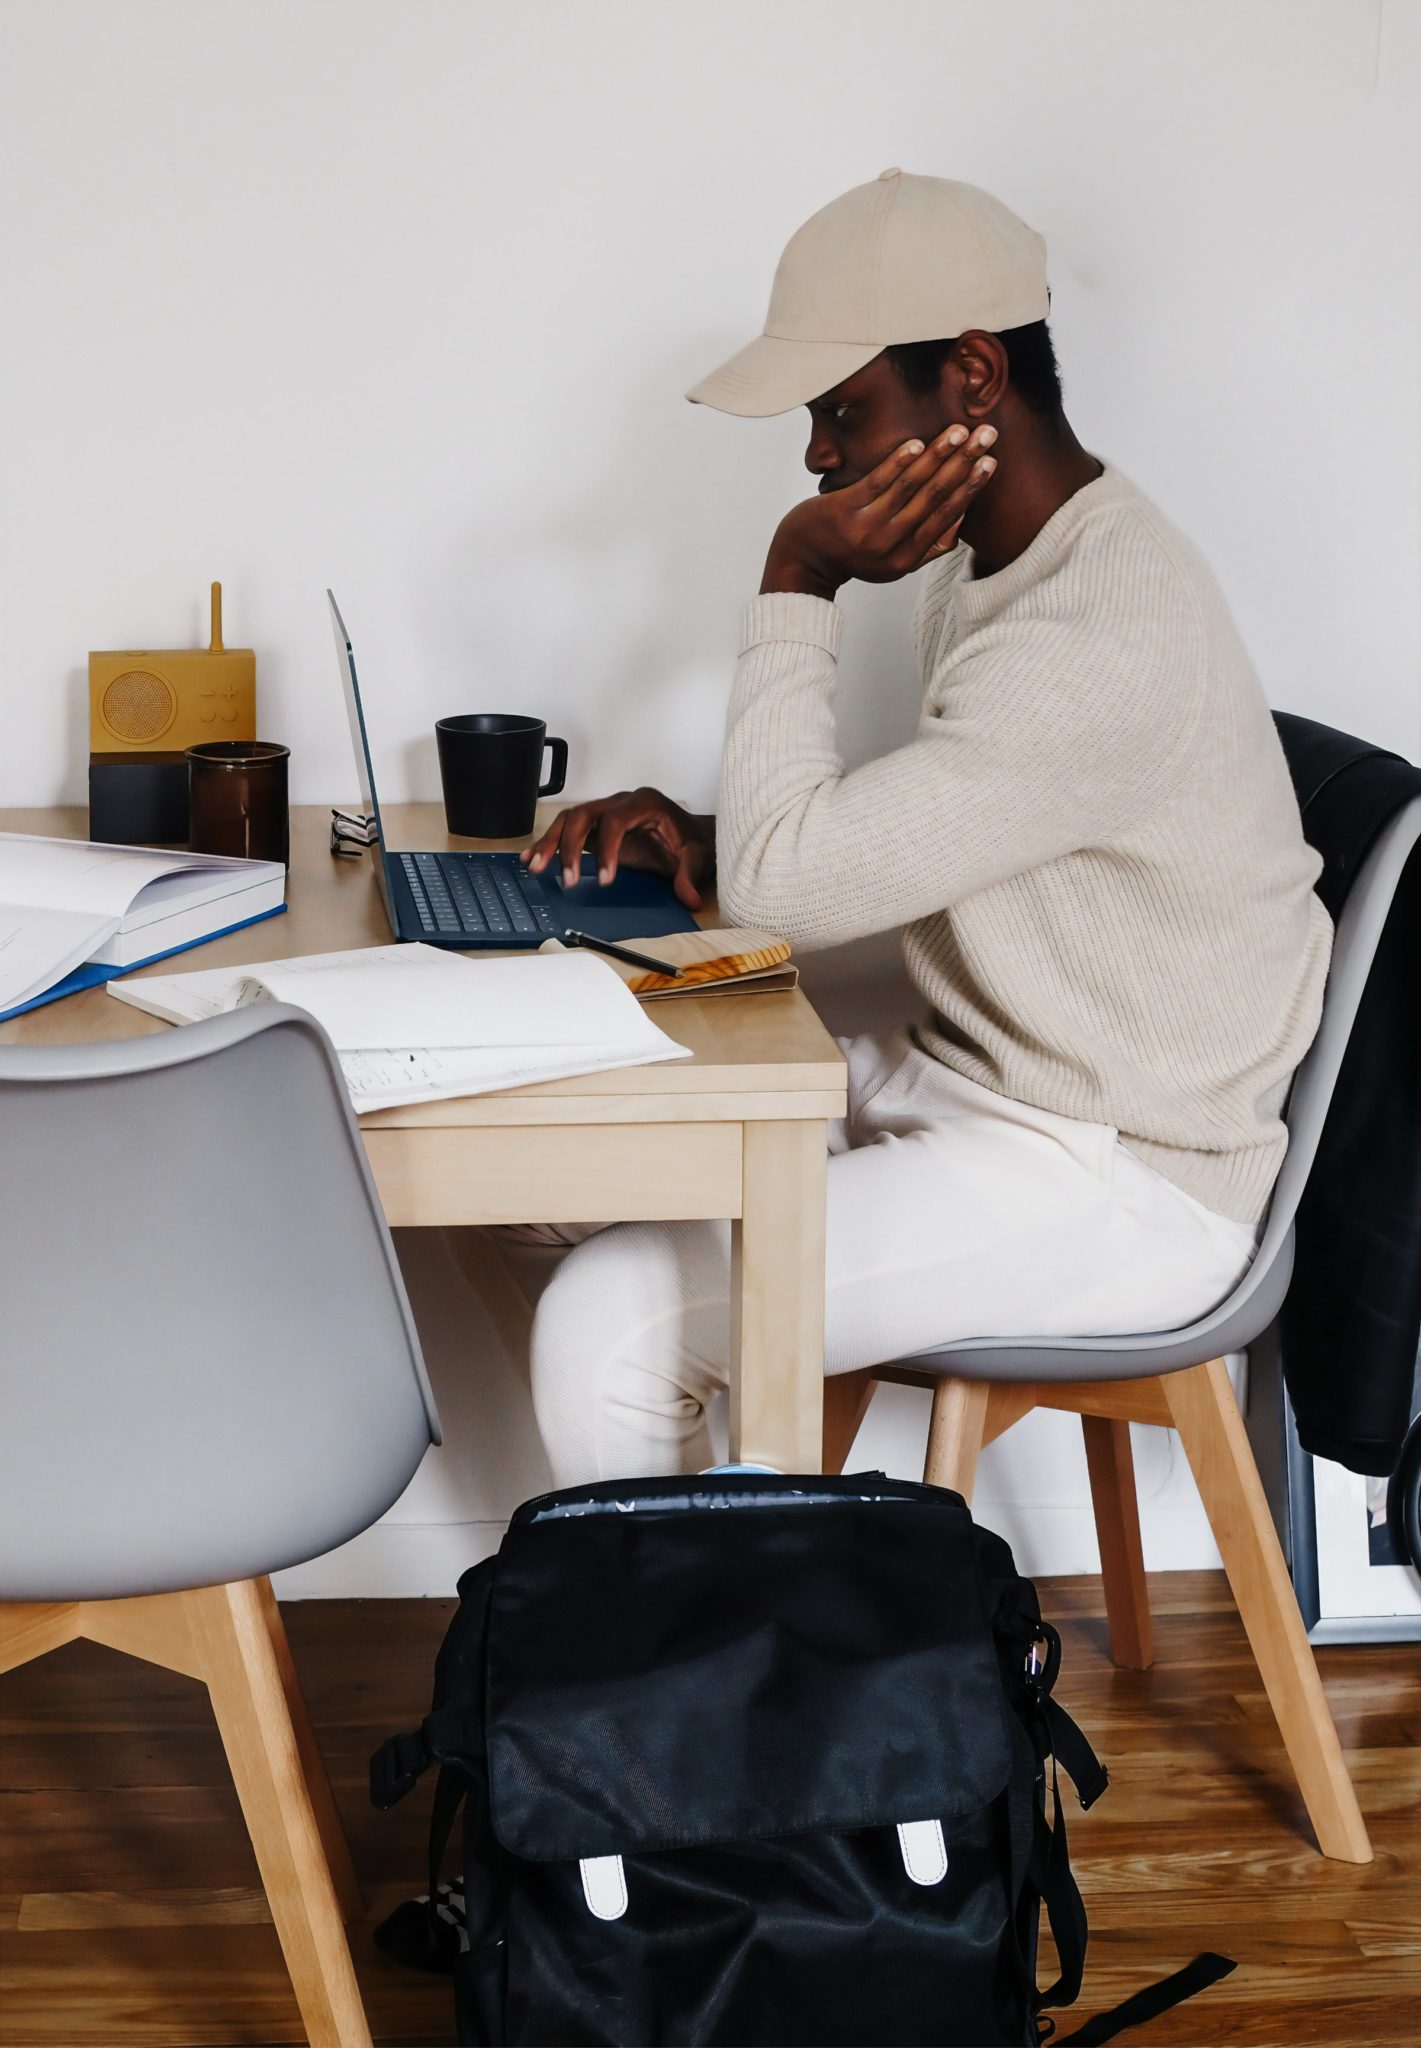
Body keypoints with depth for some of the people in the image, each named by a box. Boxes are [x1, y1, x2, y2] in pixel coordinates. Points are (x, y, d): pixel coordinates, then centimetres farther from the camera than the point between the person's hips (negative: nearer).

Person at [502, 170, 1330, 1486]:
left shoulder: (1104, 640, -27)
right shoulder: (988, 560, 7)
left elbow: (783, 887, -26)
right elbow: (861, 853, 17)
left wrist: (795, 589, -17)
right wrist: (701, 840, -2)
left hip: (1119, 1184, -10)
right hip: (961, 1082, 10)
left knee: (608, 1329, -21)